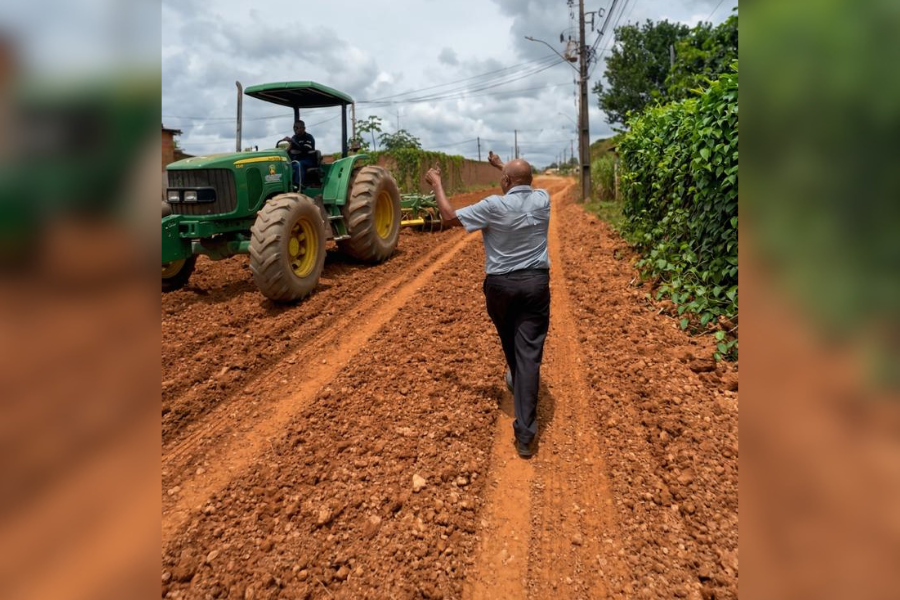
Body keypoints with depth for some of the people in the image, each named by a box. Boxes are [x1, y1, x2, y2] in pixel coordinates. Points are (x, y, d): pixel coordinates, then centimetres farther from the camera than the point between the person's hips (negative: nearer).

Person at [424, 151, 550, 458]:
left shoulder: (494, 206, -11)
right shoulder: (542, 199, 2)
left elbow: (450, 217, -3)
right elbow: (525, 184, 28)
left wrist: (437, 184, 10)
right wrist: (502, 165, 39)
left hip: (500, 284, -1)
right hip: (536, 283, 2)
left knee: (510, 341, 26)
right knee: (529, 353, -3)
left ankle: (516, 382, 55)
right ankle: (524, 433, -6)